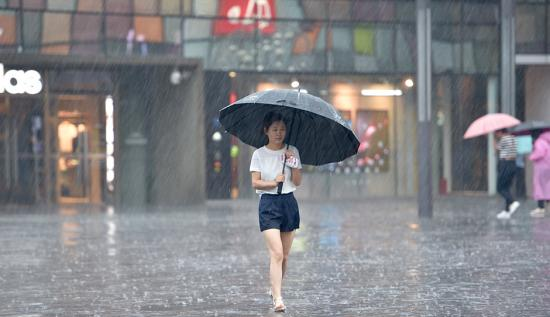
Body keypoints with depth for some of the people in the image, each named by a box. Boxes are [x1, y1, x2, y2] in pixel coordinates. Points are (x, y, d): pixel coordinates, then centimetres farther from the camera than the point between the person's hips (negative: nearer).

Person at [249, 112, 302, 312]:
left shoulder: (292, 152, 7)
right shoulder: (259, 154, 1)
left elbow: (297, 182, 1)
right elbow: (255, 183, -3)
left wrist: (293, 163, -13)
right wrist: (273, 182, -17)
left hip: (289, 202, 3)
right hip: (268, 204, -3)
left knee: (284, 255, 10)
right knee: (276, 253, -16)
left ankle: (275, 289, 29)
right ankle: (277, 299, -21)